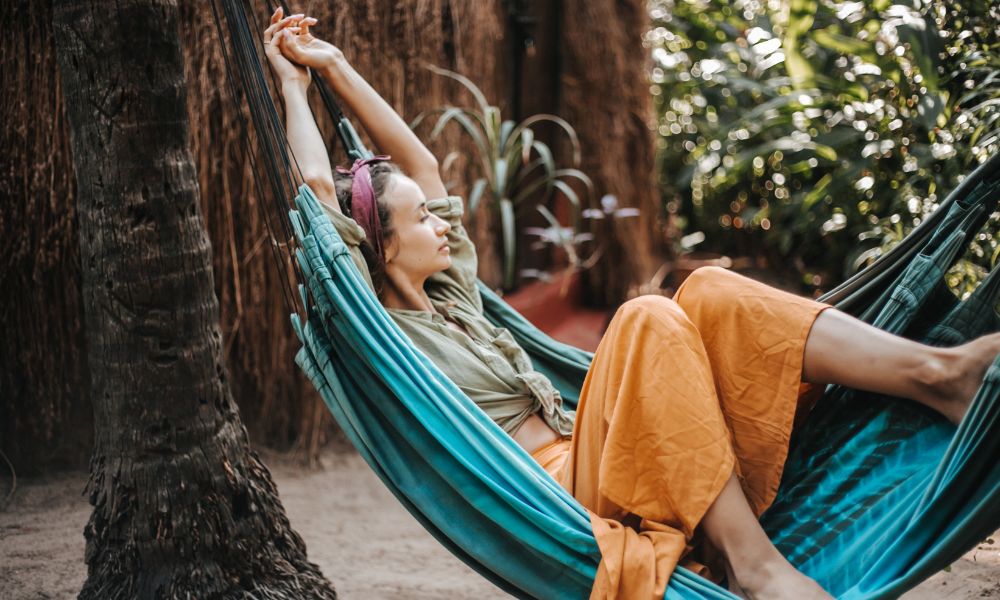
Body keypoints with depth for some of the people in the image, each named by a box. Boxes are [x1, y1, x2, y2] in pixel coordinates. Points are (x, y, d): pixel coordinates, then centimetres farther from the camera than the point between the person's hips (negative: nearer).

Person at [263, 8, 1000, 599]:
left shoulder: (452, 298, 24)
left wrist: (339, 66, 31)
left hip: (584, 463, 8)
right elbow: (317, 187, -6)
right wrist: (295, 83, 7)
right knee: (650, 321, -28)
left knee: (708, 296, -10)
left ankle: (938, 372, -24)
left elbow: (417, 160, 29)